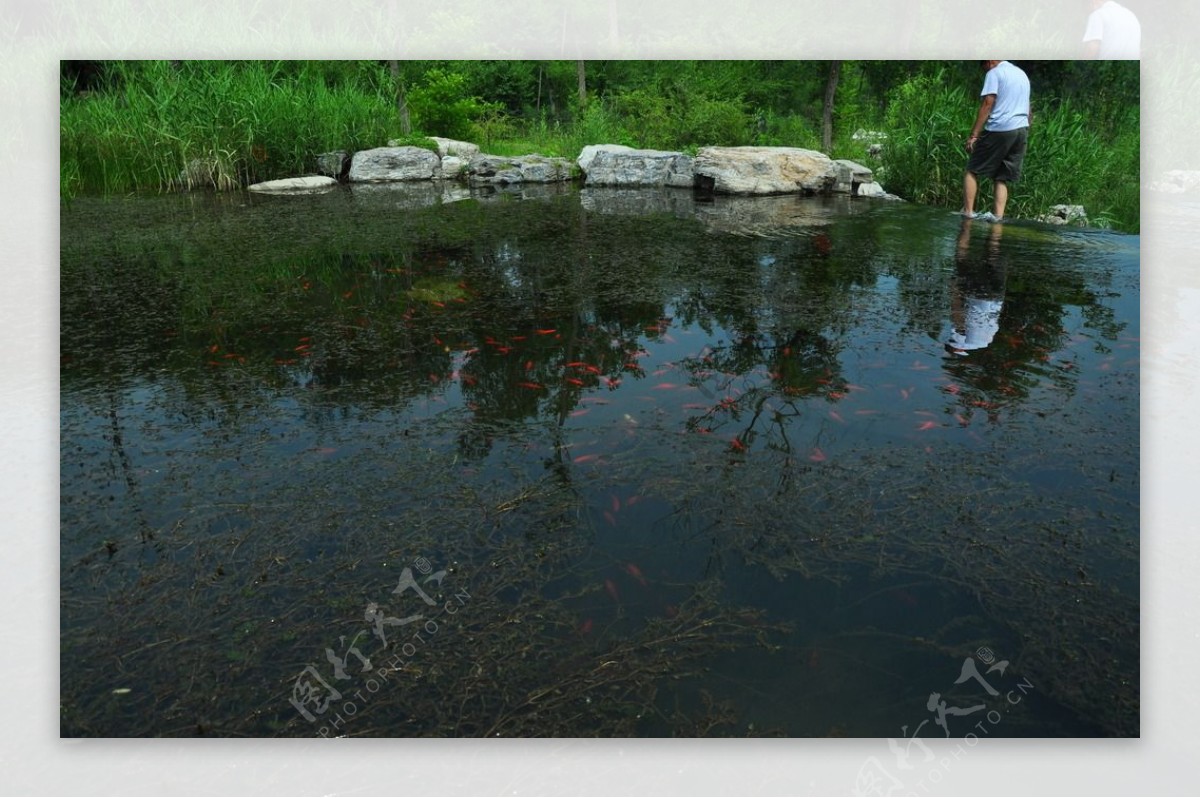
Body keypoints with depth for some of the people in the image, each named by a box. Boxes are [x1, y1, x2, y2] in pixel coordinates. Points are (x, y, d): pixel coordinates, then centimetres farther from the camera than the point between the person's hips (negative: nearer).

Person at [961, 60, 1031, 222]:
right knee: (1003, 177, 8)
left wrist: (974, 135, -14)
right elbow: (1028, 110, 23)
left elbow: (987, 104, -12)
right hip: (1022, 130, 7)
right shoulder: (1022, 73, 22)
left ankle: (968, 212, -5)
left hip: (999, 129, -7)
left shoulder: (994, 73, -2)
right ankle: (998, 215, -3)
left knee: (972, 170, 3)